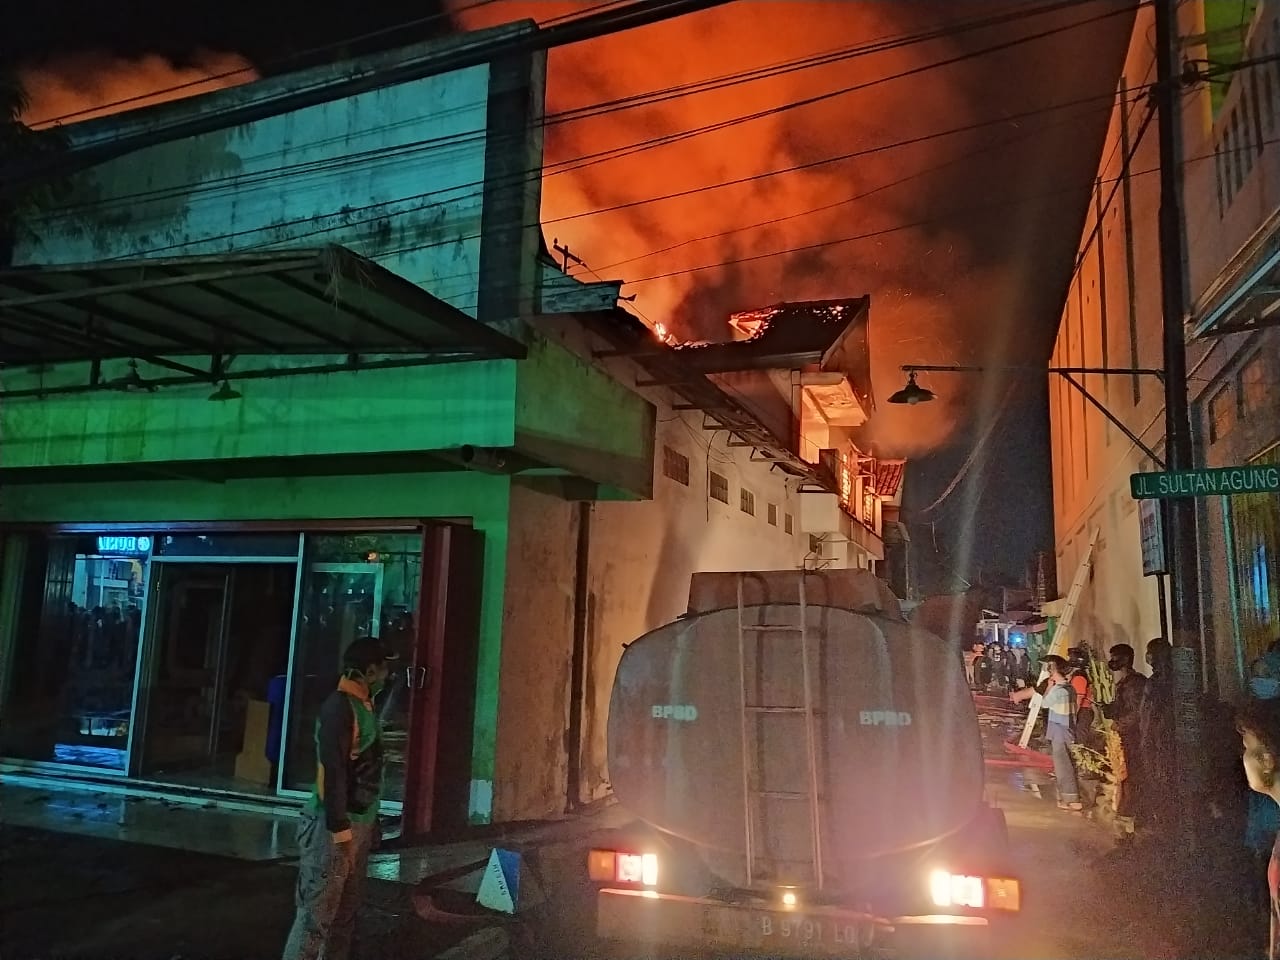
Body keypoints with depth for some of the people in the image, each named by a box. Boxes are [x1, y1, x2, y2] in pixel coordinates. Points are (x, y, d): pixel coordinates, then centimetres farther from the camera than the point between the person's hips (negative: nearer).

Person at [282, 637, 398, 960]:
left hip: (359, 823, 9)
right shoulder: (339, 707, -17)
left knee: (346, 912, 15)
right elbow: (332, 773, -22)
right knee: (317, 914, -1)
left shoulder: (363, 705, 11)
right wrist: (341, 831, -22)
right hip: (335, 826, -9)